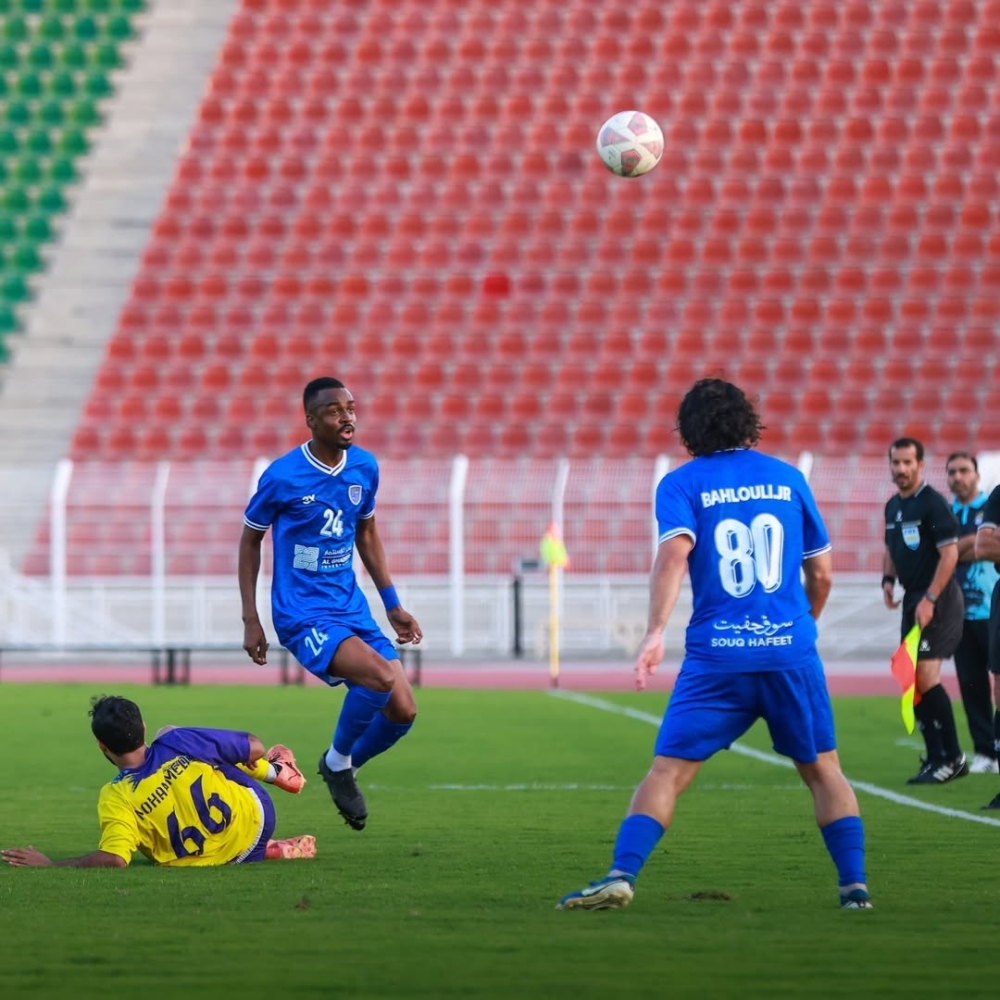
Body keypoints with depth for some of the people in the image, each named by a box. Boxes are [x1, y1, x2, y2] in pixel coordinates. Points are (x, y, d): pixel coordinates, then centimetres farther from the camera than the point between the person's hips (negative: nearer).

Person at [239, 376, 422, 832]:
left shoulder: (365, 467, 3)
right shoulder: (282, 477, -13)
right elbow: (250, 539, 0)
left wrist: (392, 604, 15)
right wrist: (250, 620, -2)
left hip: (353, 609, 6)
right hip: (303, 617, -6)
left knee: (402, 713, -3)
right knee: (381, 678, -28)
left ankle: (343, 766, 26)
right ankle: (337, 763, -2)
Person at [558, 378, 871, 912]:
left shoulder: (681, 484, 3)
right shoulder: (787, 478, 12)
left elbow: (674, 553, -15)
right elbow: (821, 573, 16)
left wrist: (655, 633, -23)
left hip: (717, 657, -2)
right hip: (791, 649, 2)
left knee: (667, 772, -2)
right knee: (822, 770, 14)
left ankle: (621, 875, -16)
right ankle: (854, 884, 5)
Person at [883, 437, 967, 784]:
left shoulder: (933, 504, -13)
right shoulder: (893, 506, 12)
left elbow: (950, 553, -18)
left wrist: (930, 599, -21)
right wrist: (888, 580, 8)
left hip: (937, 600, -8)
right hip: (912, 599, 8)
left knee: (925, 677, -14)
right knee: (913, 681, 6)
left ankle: (952, 758, -6)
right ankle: (936, 758, 12)